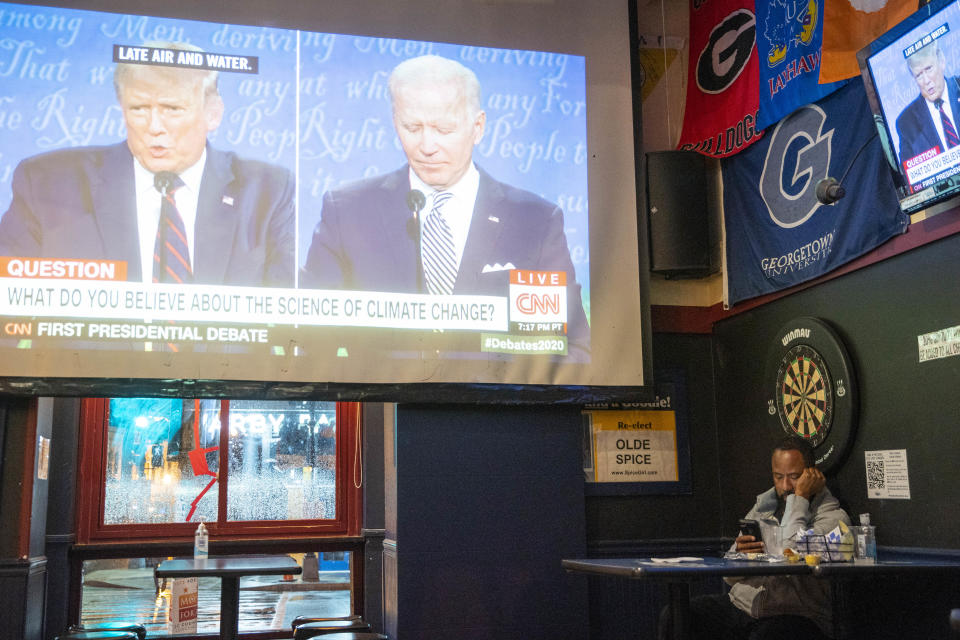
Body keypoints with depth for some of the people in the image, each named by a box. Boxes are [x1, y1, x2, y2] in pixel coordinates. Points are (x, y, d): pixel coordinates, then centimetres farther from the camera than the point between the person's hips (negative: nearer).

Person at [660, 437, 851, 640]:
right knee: (672, 617, -17)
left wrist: (800, 497, -13)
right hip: (741, 604, 5)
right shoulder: (763, 505, 16)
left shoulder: (832, 515, -2)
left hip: (795, 614, -5)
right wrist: (740, 553, -10)